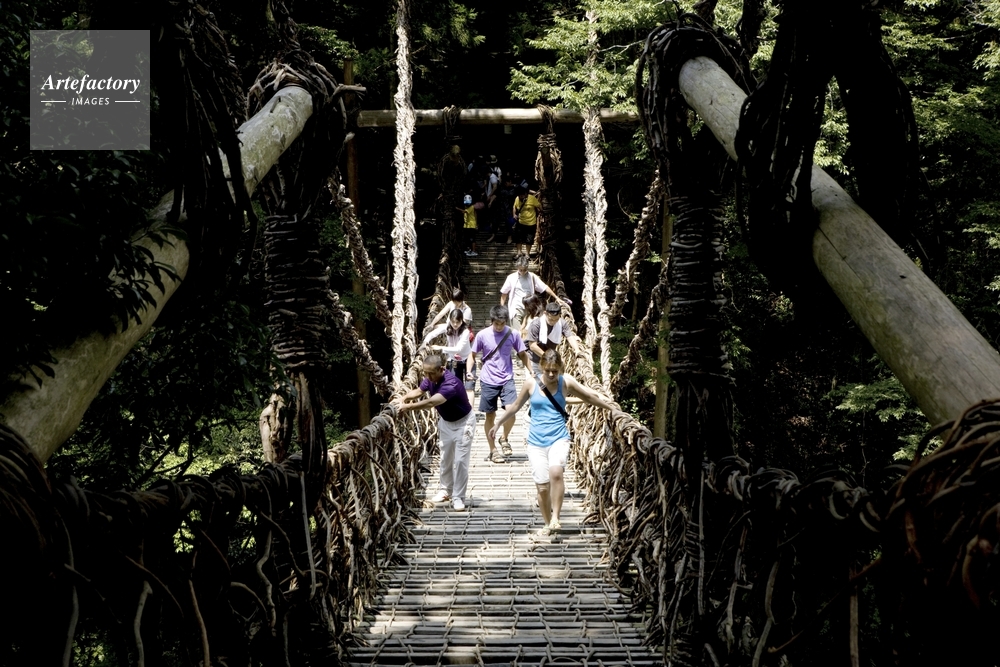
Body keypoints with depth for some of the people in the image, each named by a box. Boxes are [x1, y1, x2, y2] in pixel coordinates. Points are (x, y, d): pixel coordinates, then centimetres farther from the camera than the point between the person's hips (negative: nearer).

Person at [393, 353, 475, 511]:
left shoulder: (451, 384, -39)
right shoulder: (430, 379, -14)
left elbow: (431, 402, -49)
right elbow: (418, 391, -1)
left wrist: (407, 406, -51)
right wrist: (403, 398, -21)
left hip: (463, 422, -7)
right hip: (446, 421, 7)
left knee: (460, 461, -7)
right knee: (445, 458, 16)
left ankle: (458, 498, 2)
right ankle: (445, 490, 31)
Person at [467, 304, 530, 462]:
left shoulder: (513, 334, -2)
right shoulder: (482, 335, -4)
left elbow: (522, 354, 9)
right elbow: (473, 355, 4)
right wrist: (468, 371, -12)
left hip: (507, 380, 0)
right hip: (488, 381, 0)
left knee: (511, 410, -17)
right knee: (490, 415, 6)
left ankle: (504, 439, 10)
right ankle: (493, 450, 20)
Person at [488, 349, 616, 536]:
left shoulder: (566, 382, -1)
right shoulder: (531, 383, 0)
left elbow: (590, 396, 13)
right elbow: (516, 406, 15)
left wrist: (611, 408, 21)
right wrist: (498, 424, 22)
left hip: (559, 438, -1)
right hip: (536, 441, 1)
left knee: (556, 472, -29)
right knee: (542, 486, 0)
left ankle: (555, 517, -17)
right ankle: (548, 524, 20)